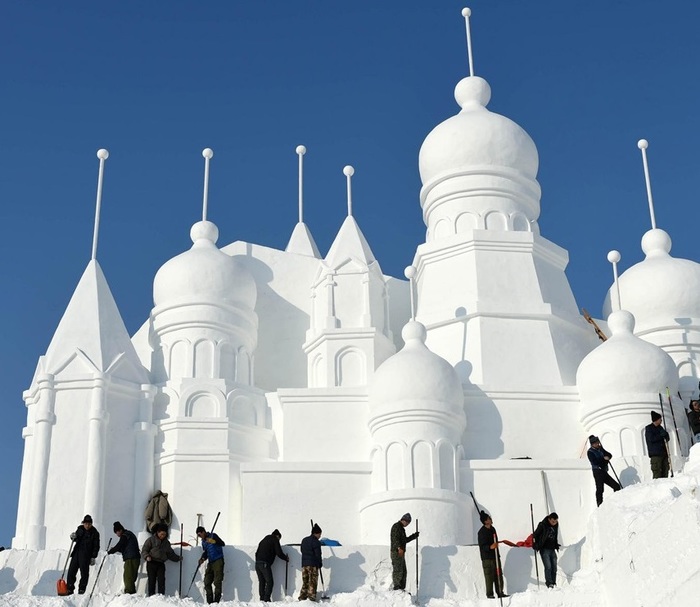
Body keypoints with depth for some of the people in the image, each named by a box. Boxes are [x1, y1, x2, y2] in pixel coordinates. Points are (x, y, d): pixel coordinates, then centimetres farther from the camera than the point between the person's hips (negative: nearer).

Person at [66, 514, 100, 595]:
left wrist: (93, 557, -8)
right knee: (71, 571, 2)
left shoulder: (94, 533, -3)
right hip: (76, 553, 4)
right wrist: (73, 537, -1)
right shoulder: (80, 529, 9)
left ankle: (81, 590, 1)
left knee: (84, 573, -5)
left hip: (86, 555, -4)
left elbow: (96, 546, -2)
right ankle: (69, 589, 9)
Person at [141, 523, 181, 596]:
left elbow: (170, 554, 24)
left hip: (161, 564, 3)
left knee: (161, 580, -7)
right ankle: (151, 596, -1)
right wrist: (147, 556, -18)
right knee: (152, 580, -4)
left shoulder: (166, 543, 16)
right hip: (151, 563, -3)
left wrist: (177, 558, 16)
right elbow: (144, 550, -1)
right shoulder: (151, 540, 2)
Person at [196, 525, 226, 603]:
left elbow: (222, 544, -20)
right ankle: (210, 602, 9)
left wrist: (214, 541, -37)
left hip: (218, 561, -8)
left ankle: (216, 601, -10)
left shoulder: (213, 536, -7)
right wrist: (203, 558, 4)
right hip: (210, 562, 8)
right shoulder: (203, 542, 16)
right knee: (207, 582, 4)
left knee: (217, 582, -11)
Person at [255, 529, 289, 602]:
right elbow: (279, 553, -1)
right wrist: (286, 558, 14)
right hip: (265, 564, -7)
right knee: (269, 582, -3)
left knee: (261, 582, 11)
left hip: (257, 563, 7)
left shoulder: (263, 540, 24)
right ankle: (266, 599, -11)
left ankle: (262, 599, 6)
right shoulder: (275, 540, 4)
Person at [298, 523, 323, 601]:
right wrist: (320, 563, 3)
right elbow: (318, 554, -11)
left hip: (304, 564, 7)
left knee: (305, 582, 12)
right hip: (313, 565, -7)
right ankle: (311, 598, -5)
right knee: (312, 583, -2)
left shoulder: (304, 540, 13)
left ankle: (302, 597, 8)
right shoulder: (316, 542, -11)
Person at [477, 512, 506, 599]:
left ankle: (500, 592, 17)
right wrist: (490, 547, -34)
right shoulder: (482, 532, -15)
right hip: (487, 557, -8)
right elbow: (482, 546, -19)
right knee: (489, 576, -7)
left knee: (498, 575, 10)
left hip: (495, 556, 8)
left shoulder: (492, 529, 10)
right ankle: (489, 594, 1)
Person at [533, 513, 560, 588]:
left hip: (552, 549, 6)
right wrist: (536, 545, -10)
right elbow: (535, 535, -5)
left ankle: (553, 583, 9)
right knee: (548, 567, -15)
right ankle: (549, 583, -12)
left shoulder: (556, 525, 6)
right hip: (544, 549, -6)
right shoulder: (542, 525, -13)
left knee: (554, 567, 2)